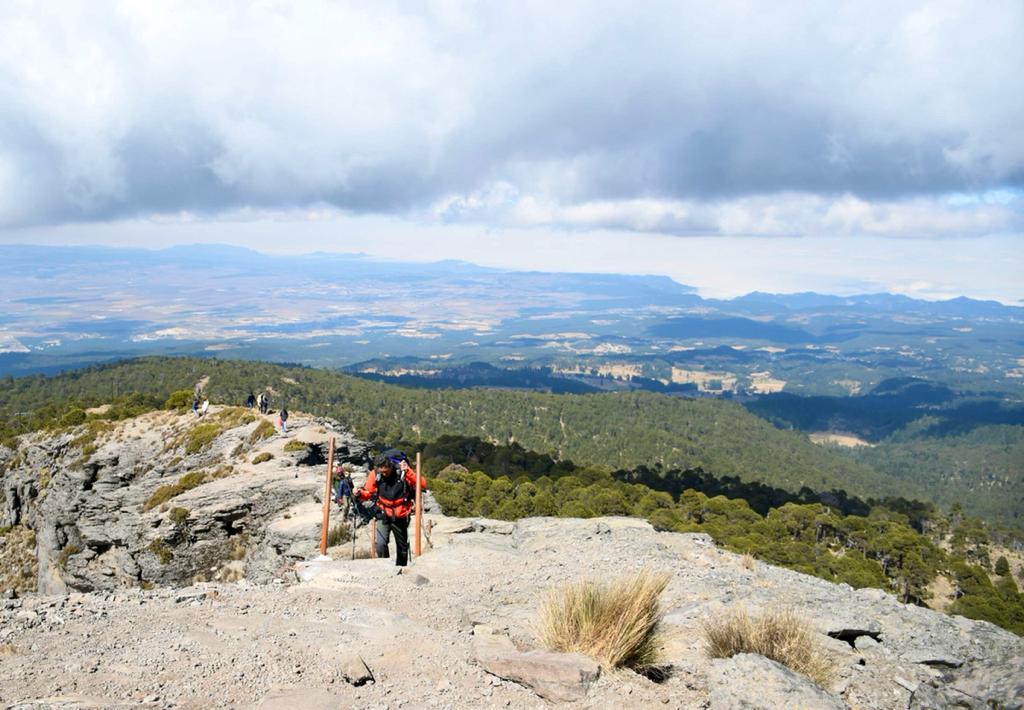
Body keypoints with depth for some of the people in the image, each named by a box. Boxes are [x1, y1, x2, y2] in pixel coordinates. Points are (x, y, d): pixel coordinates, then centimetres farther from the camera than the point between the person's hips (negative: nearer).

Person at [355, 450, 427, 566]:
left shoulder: (402, 471, -17)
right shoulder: (375, 474, -12)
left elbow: (422, 485, -25)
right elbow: (369, 492, 0)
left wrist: (408, 472, -35)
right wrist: (360, 494, -22)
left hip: (400, 516, 0)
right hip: (384, 516, 0)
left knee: (402, 547, 14)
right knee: (380, 544, -20)